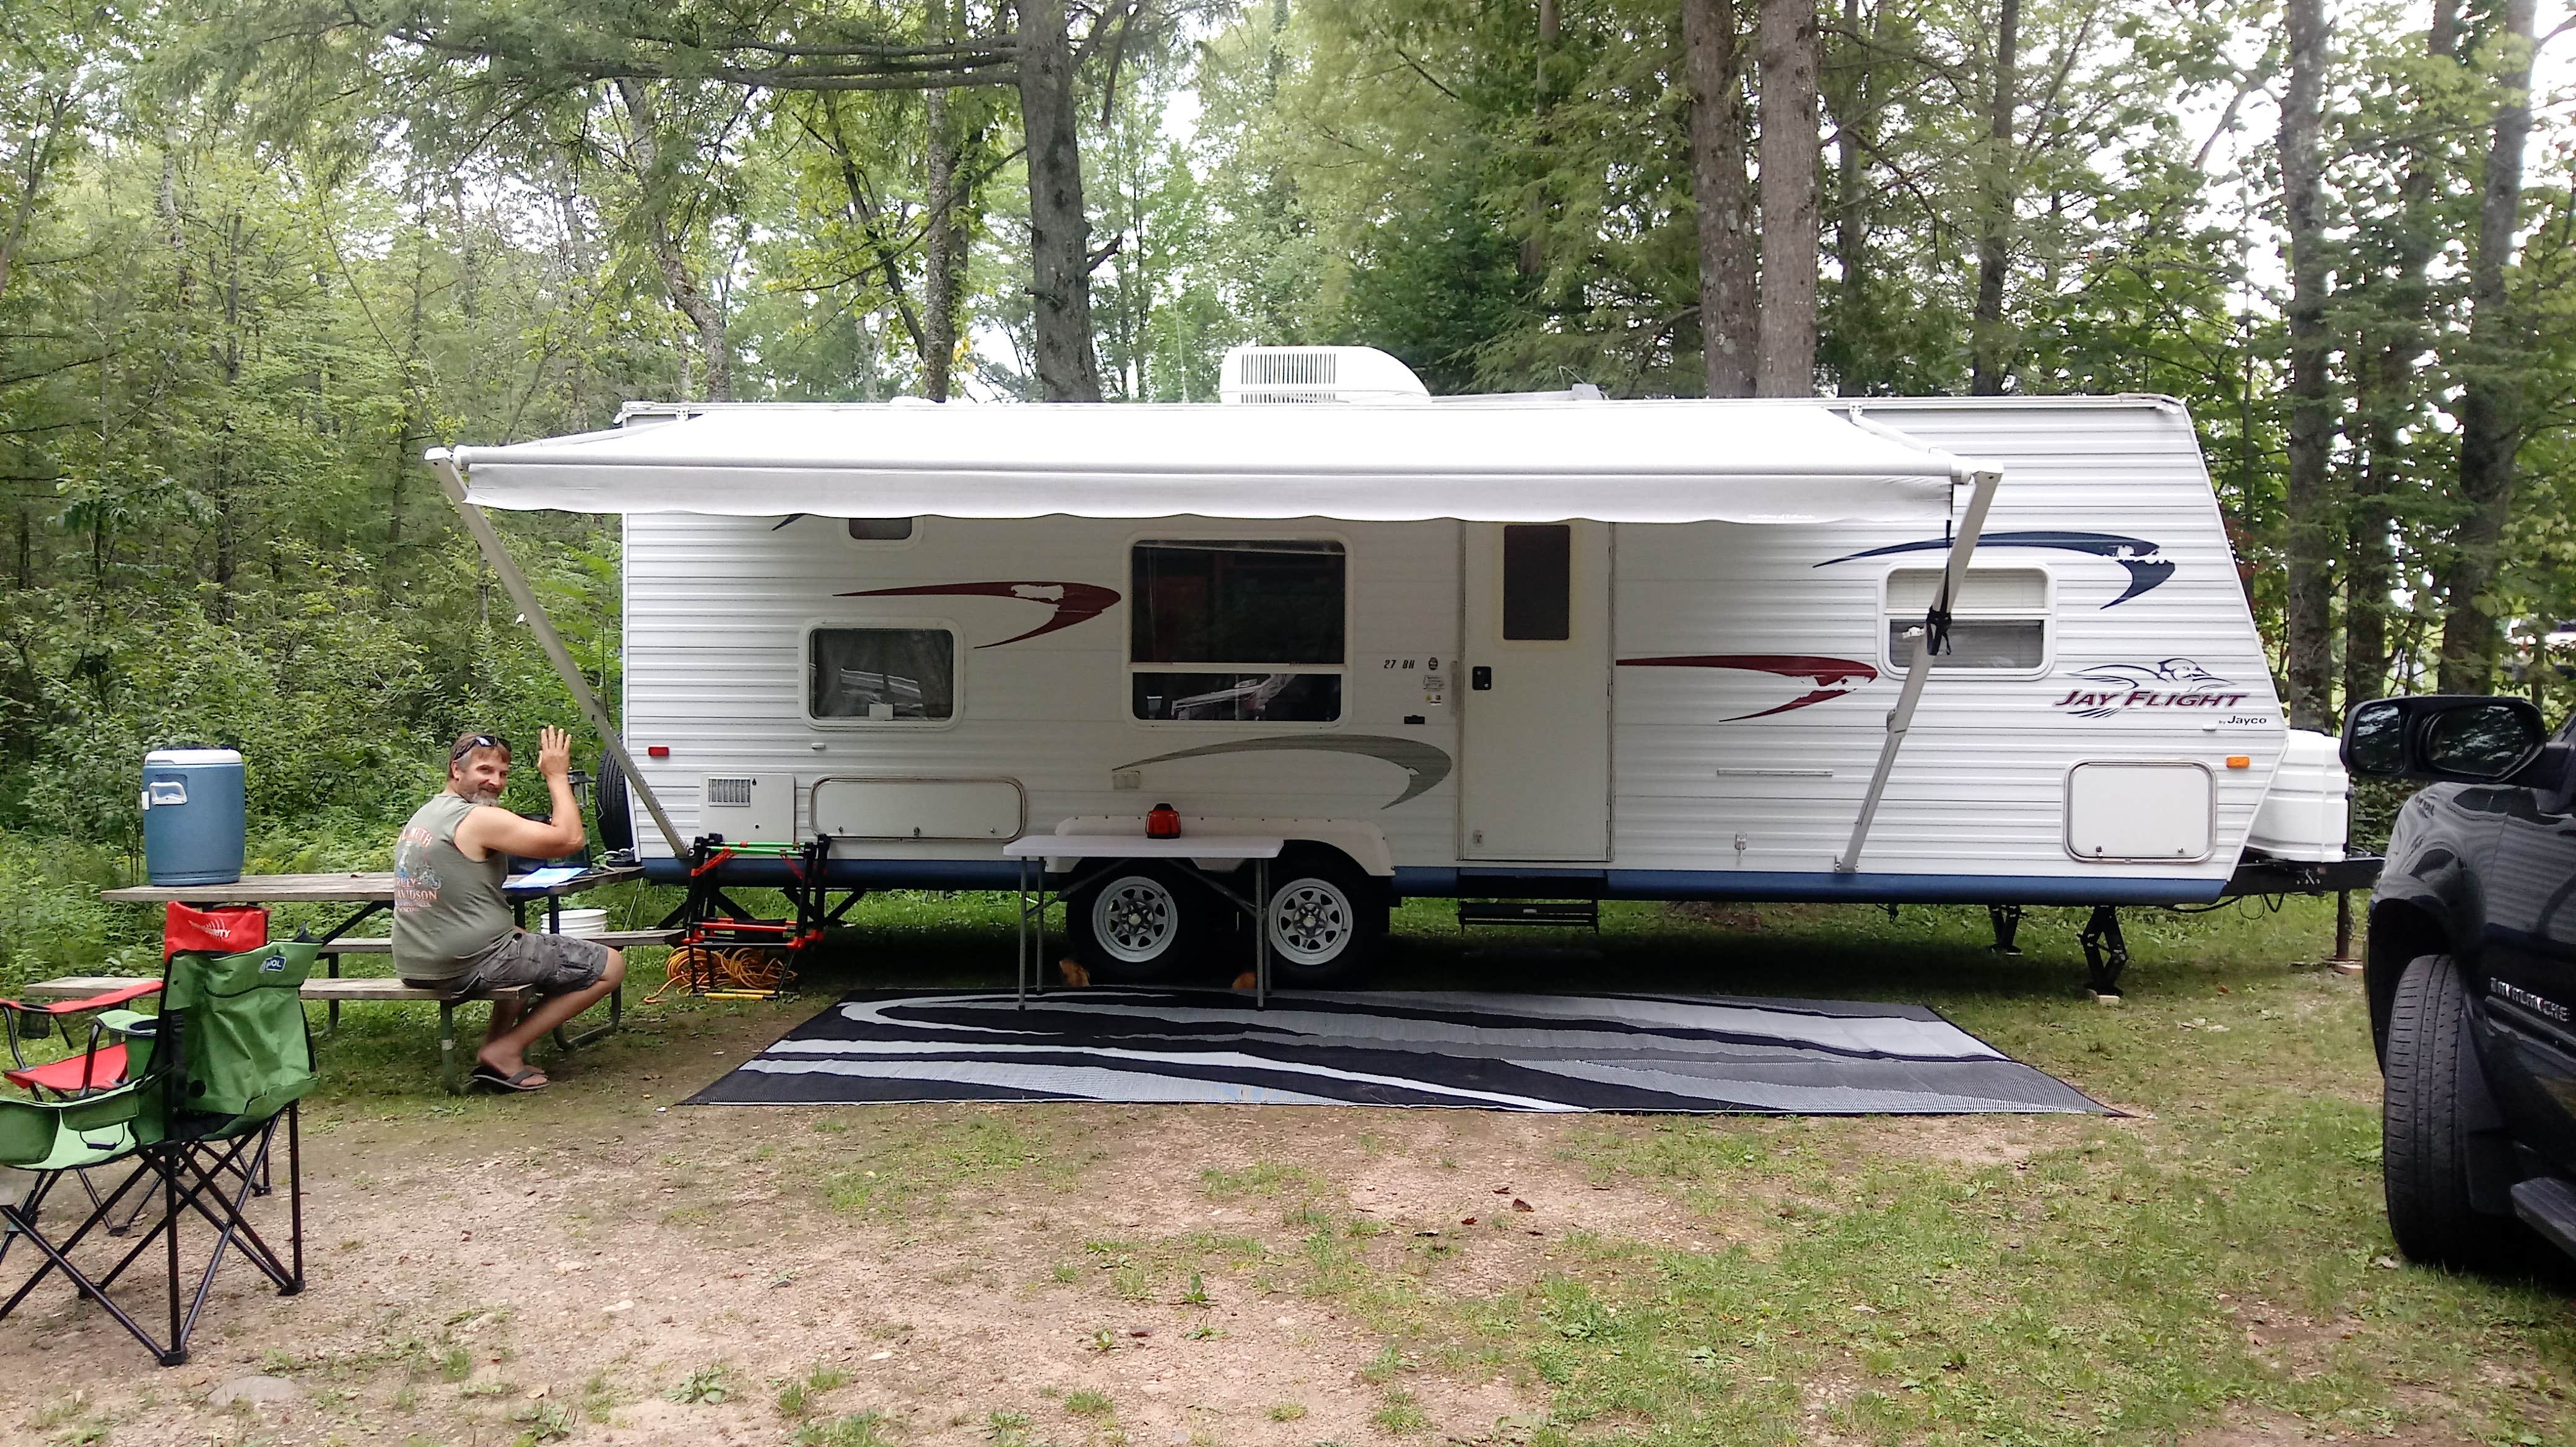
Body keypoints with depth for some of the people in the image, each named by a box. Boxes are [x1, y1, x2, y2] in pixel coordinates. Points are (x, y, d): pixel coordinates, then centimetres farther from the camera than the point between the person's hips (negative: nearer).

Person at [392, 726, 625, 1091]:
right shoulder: (479, 819, -16)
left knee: (528, 945, 37)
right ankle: (505, 1051, -2)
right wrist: (557, 775, -9)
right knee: (610, 966, -3)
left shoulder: (421, 817, 14)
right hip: (467, 965, -10)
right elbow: (569, 839, -20)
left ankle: (495, 1042, 19)